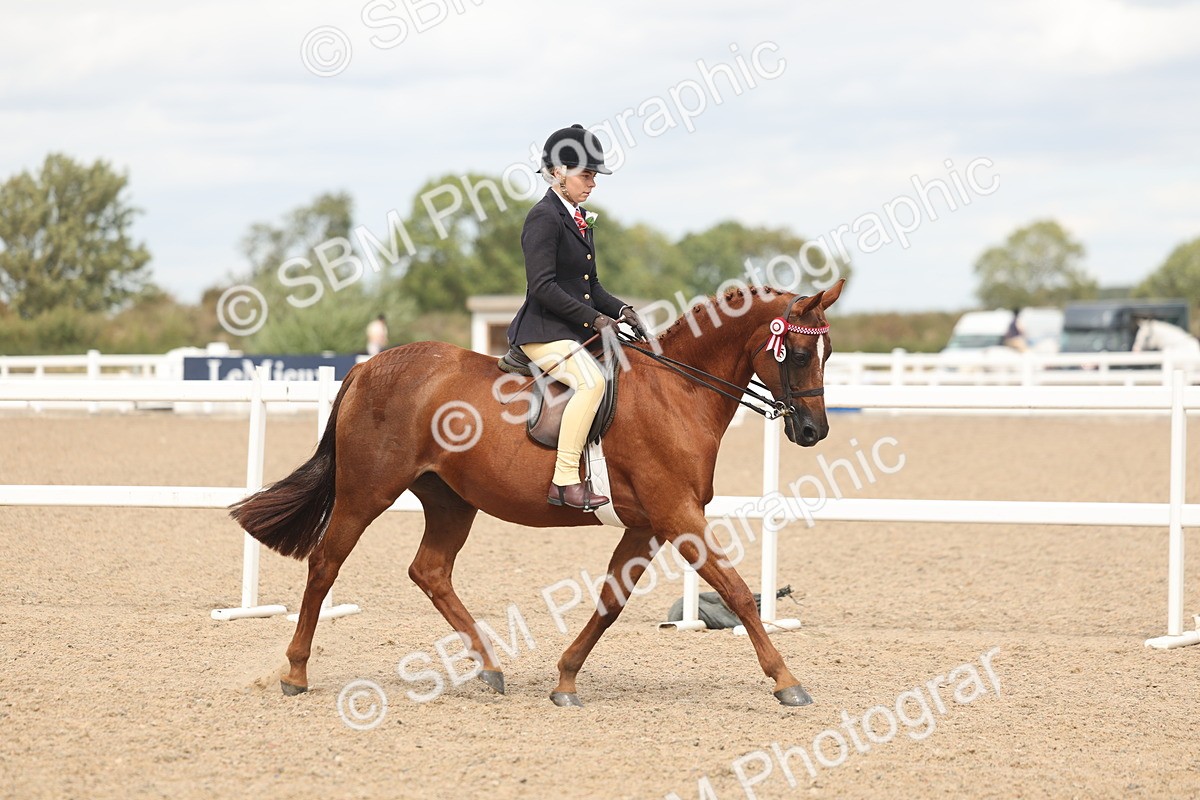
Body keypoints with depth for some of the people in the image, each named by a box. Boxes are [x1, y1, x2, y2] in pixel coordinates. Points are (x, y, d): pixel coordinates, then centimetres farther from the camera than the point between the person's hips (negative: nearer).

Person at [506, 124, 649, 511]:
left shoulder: (580, 219, 18)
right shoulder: (544, 217, -11)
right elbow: (542, 287, -19)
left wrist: (621, 310, 3)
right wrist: (594, 318, -20)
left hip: (575, 332, 10)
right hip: (543, 331, -10)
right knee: (591, 380, -31)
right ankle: (565, 482, -33)